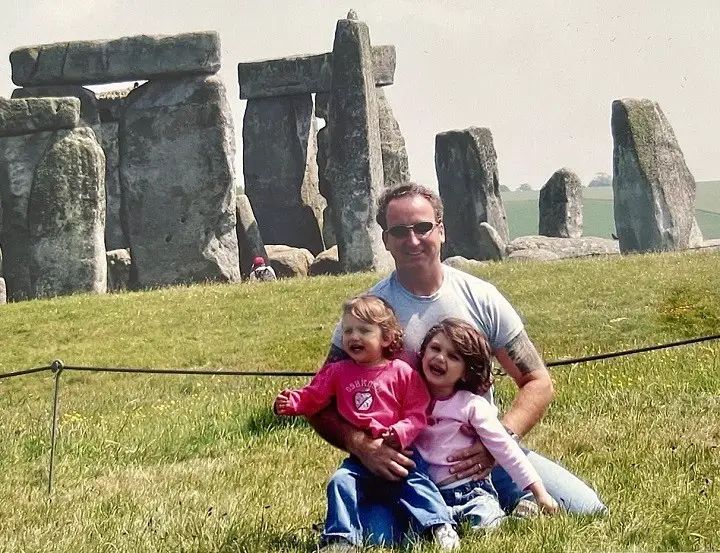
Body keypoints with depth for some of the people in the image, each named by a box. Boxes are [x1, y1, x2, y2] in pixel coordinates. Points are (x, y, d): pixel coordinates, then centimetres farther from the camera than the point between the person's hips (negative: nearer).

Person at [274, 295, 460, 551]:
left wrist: (401, 433, -20)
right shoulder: (338, 372, 10)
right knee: (340, 482, -18)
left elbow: (417, 414, -2)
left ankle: (441, 526, -15)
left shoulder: (403, 372, 0)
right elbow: (313, 396, 10)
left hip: (398, 452, -2)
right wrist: (291, 402, -10)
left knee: (416, 483, -18)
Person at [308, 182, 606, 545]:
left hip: (482, 455, 2)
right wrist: (360, 445, -22)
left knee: (584, 509, -14)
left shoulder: (481, 298, 1)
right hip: (402, 463, -1)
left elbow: (538, 382, 3)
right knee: (373, 537, -30)